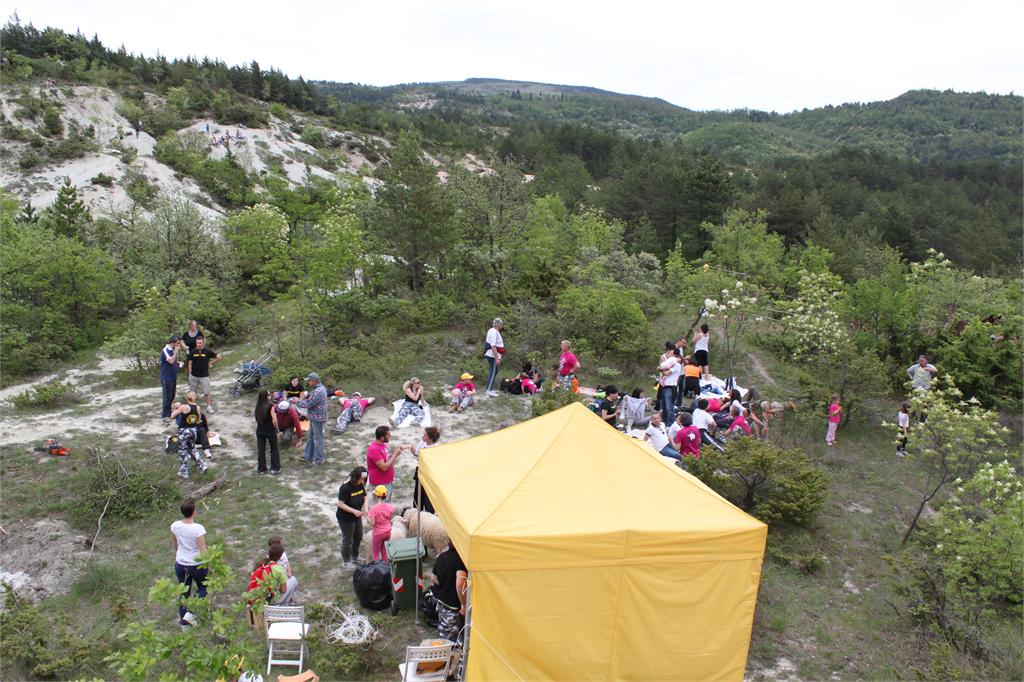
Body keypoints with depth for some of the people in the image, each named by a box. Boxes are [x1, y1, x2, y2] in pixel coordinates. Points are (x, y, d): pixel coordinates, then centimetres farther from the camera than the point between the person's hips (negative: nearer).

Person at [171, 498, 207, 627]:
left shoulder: (175, 526, -10)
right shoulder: (198, 528, -26)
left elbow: (176, 545, 9)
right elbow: (203, 551, -22)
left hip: (180, 564, 4)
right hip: (197, 565, -4)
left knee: (184, 592, 20)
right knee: (202, 588, 22)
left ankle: (183, 622, 32)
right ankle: (190, 614, 7)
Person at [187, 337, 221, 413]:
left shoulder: (208, 351, -7)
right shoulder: (193, 352, -1)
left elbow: (218, 357, -3)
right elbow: (190, 363, 4)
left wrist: (210, 363, -2)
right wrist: (190, 374, 1)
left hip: (204, 375, -2)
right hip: (193, 375, 2)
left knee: (206, 392, 1)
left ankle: (208, 406, 13)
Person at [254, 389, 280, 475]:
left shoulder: (258, 406, -4)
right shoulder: (270, 406, -18)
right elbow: (274, 420, -22)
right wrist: (276, 428, -7)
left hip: (260, 430, 4)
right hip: (270, 430, -4)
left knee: (261, 450, 13)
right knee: (274, 449, 12)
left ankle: (261, 469, 22)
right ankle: (275, 469, 16)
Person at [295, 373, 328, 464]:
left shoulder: (318, 391, -26)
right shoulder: (320, 387, 8)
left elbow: (308, 404, -23)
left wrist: (297, 401, -9)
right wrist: (308, 397, 3)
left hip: (317, 418, -10)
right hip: (314, 417, 10)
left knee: (317, 438, 2)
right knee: (311, 437, 19)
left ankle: (318, 460, 14)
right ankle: (308, 457, 30)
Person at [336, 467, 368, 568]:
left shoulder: (361, 485, -8)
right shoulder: (346, 487, -28)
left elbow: (364, 497, 5)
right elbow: (340, 504, -24)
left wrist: (365, 508, -13)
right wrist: (354, 511, -29)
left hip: (357, 517, 7)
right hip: (345, 518, -7)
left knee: (358, 537, 22)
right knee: (347, 540, 11)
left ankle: (355, 556, 46)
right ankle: (346, 561, 32)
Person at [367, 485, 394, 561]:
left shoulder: (374, 508, -25)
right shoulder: (389, 507, -10)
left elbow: (372, 523, -23)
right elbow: (390, 519, 3)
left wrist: (368, 516, -6)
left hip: (378, 533, -5)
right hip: (388, 532, 5)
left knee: (375, 552, 14)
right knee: (385, 551, 23)